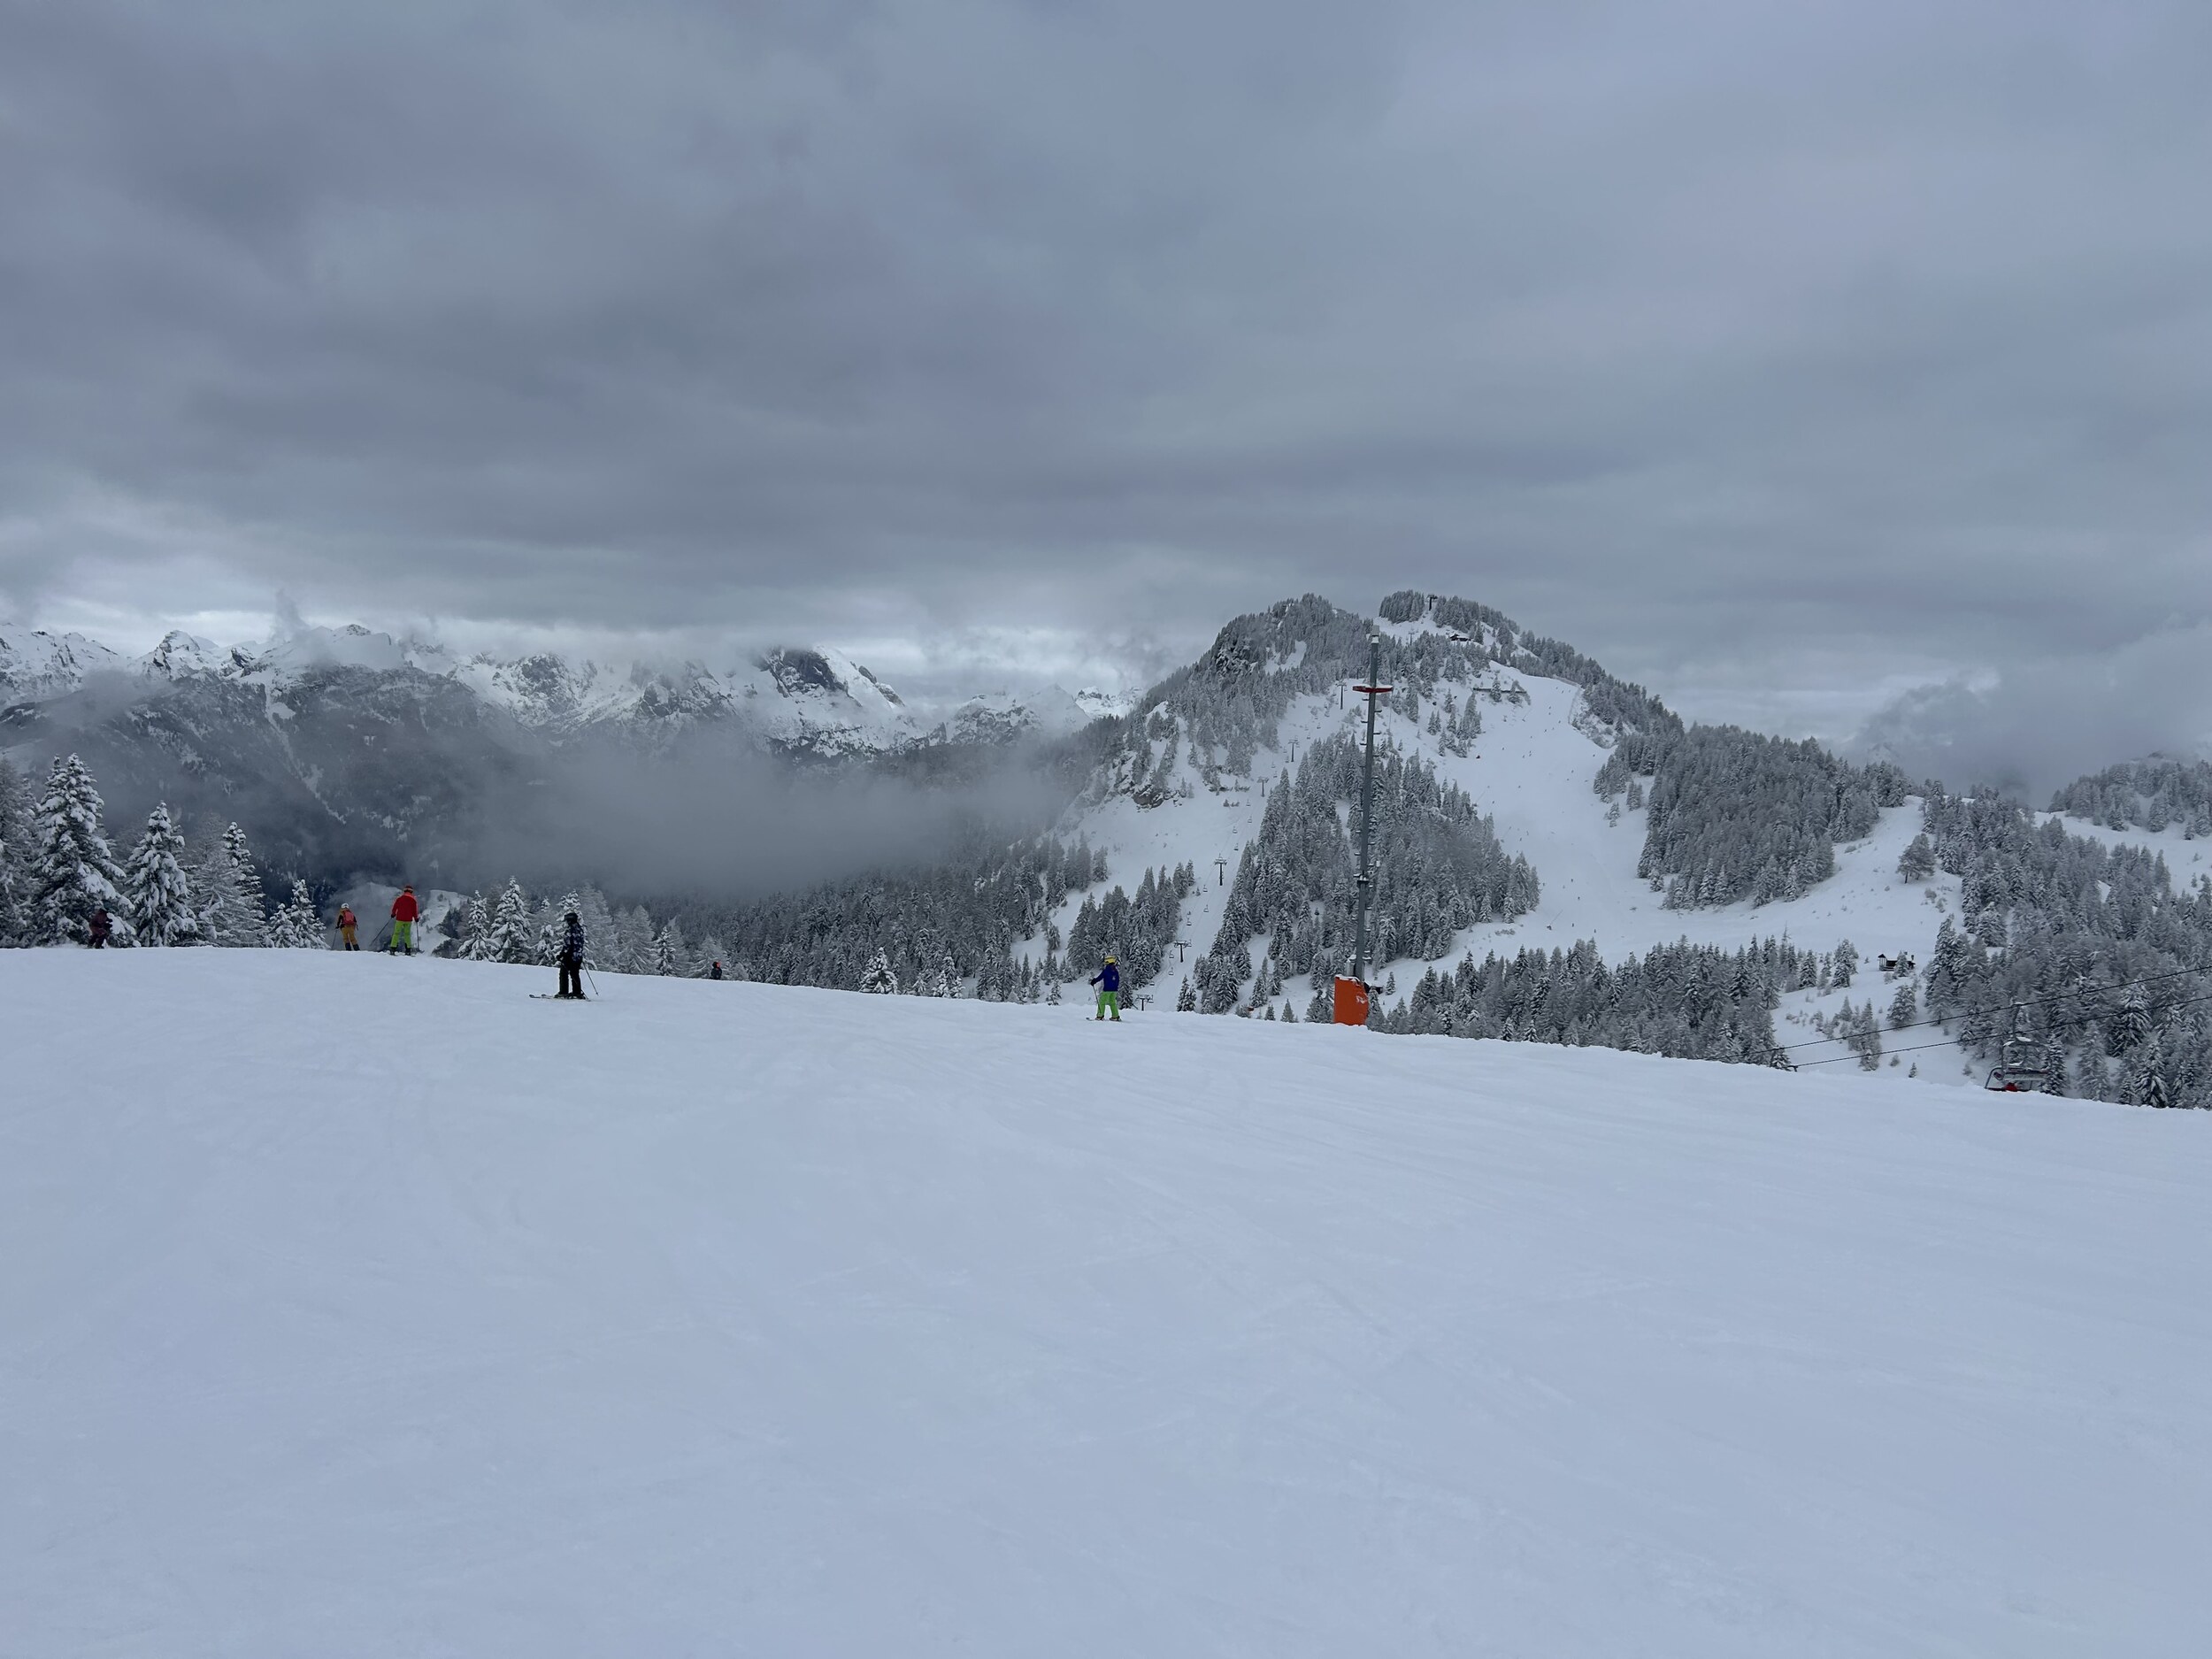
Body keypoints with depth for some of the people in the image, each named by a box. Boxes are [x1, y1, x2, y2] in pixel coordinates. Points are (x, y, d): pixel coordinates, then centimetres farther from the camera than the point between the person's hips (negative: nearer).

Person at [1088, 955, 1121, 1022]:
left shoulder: (1106, 970, -12)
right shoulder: (1116, 971, 8)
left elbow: (1100, 977, -10)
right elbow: (1118, 980, 15)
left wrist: (1093, 981, 1)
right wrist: (1116, 988, 25)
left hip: (1107, 989, -6)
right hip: (1114, 990, 6)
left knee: (1102, 1002, 0)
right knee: (1113, 1002, 12)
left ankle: (1100, 1016, -5)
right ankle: (1116, 1016, 8)